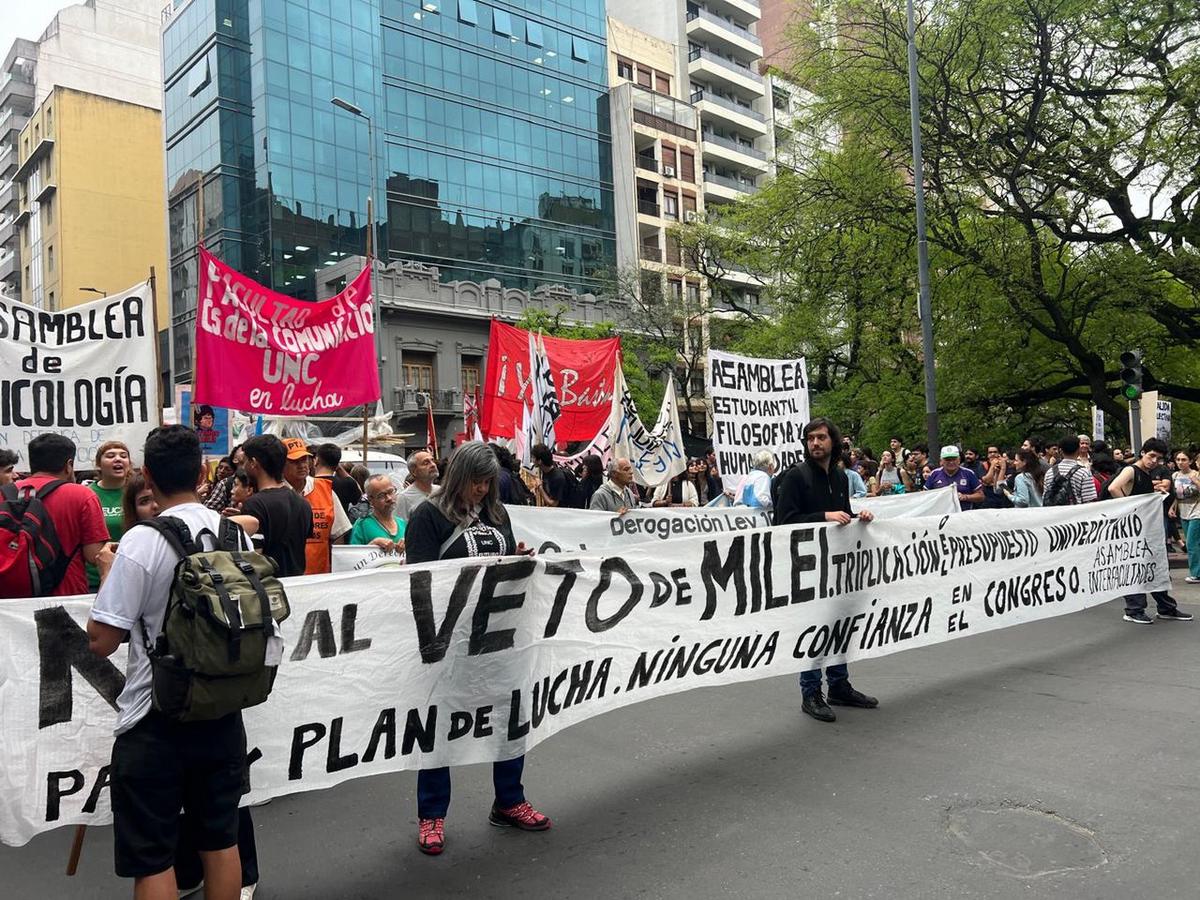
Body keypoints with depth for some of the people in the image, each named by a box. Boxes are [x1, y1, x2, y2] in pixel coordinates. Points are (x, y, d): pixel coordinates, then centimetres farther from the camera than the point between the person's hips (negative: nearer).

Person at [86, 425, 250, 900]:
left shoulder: (142, 542, -17)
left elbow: (101, 640, -16)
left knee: (151, 857, 9)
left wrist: (108, 573, 0)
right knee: (221, 840, 18)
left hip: (156, 719, -5)